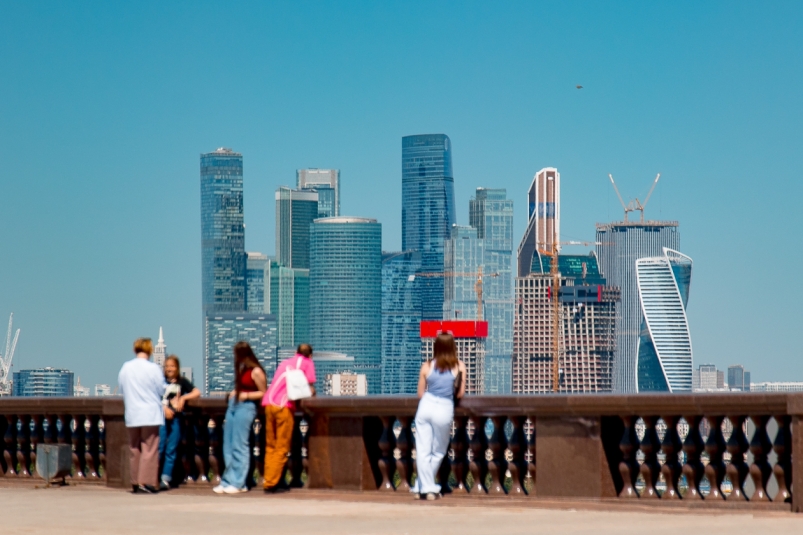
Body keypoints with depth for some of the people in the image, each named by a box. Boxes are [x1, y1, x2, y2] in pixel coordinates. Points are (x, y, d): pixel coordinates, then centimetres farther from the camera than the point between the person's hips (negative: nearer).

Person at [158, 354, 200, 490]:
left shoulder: (182, 382, 10)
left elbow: (197, 392, 3)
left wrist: (184, 398, -11)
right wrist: (164, 409, -15)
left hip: (176, 419, 1)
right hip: (161, 418, -1)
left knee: (171, 450, 0)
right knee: (159, 448, -7)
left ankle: (166, 479, 2)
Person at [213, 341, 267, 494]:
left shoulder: (256, 372, -7)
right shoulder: (241, 369, 18)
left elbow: (263, 393, -6)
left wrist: (245, 395, -13)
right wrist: (234, 393, 8)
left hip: (245, 407, -9)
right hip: (233, 405, 9)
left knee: (239, 446, -7)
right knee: (228, 446, 6)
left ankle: (238, 483, -4)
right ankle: (228, 481, 8)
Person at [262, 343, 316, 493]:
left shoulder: (285, 362, 27)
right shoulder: (307, 363, 12)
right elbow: (310, 389, 6)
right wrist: (311, 392, 28)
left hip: (268, 403, 5)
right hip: (285, 406, -5)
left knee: (270, 446, 12)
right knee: (282, 448, -1)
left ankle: (268, 481, 8)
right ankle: (271, 483, -7)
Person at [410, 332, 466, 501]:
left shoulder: (427, 367, 2)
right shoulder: (459, 366, -1)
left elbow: (420, 394, 8)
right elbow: (461, 394, 2)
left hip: (426, 406, 1)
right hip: (444, 410, -1)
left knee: (423, 450, 4)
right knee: (438, 452, 15)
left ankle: (424, 488, 0)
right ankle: (428, 488, 19)